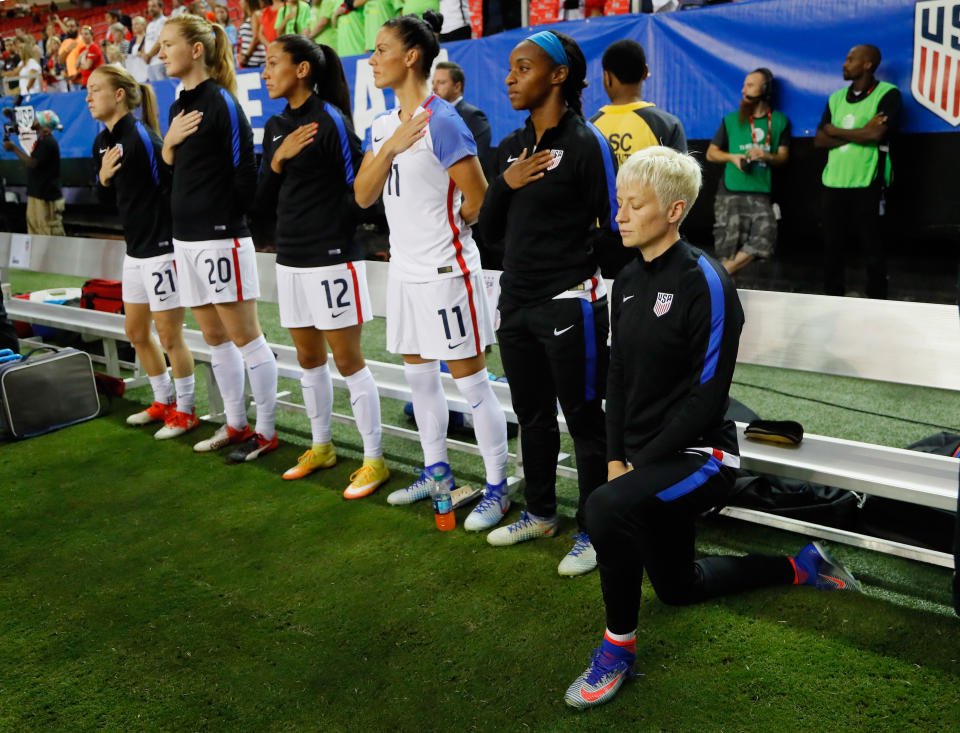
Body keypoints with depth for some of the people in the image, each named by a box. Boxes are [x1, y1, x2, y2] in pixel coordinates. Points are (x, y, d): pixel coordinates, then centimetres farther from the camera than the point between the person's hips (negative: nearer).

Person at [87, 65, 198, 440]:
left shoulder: (142, 136, -17)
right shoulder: (102, 142, 9)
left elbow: (173, 184, -20)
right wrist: (103, 176, -3)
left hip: (162, 249, -9)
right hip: (135, 251, 9)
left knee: (169, 336, 0)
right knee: (136, 332, 17)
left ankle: (184, 411, 16)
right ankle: (164, 401, 33)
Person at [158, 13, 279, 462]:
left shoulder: (221, 102, -11)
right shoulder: (180, 106, 14)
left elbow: (244, 170, -14)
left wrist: (227, 218, -4)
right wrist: (168, 141, 0)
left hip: (220, 238, -9)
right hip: (186, 237, 9)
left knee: (244, 337, -2)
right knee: (214, 337, 14)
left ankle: (266, 432, 9)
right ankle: (235, 425, 25)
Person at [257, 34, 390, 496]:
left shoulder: (330, 119, -11)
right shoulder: (276, 126, 11)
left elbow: (359, 185, -14)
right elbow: (264, 200, 8)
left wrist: (336, 228, -5)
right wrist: (278, 159, -8)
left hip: (331, 258, -7)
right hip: (290, 258, 8)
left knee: (347, 359, -3)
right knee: (308, 358, 15)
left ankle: (374, 460, 7)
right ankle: (321, 448, 30)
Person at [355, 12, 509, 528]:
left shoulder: (441, 122, -16)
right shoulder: (381, 126, 9)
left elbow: (479, 199, -16)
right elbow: (363, 196, 3)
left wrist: (445, 228, 1)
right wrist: (390, 147, -11)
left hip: (445, 271, -9)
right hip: (404, 268, 9)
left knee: (469, 378, -2)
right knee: (417, 372, 17)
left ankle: (497, 488, 10)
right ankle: (437, 470, 33)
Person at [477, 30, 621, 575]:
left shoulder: (587, 143, -10)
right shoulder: (511, 146, 11)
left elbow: (613, 228, -10)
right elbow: (491, 230, 12)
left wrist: (579, 278, -3)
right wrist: (505, 185, -5)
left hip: (569, 305, -7)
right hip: (517, 303, 8)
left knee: (584, 419, 3)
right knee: (532, 414, 18)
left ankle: (594, 532, 16)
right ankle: (540, 513, 36)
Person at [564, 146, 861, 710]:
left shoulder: (705, 282, -17)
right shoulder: (629, 280, 6)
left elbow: (708, 395, -20)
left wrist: (642, 463, -18)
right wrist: (616, 458, 2)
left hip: (699, 457, -9)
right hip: (646, 460, 9)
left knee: (606, 508, -34)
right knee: (678, 586, 21)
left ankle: (619, 647, -10)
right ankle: (799, 566, 43)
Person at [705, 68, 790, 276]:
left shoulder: (780, 121, 12)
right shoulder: (731, 120, 11)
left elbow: (783, 157, 10)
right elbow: (711, 153, 14)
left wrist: (767, 156, -12)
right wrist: (732, 157, -5)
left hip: (760, 194, 1)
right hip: (729, 192, -1)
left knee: (764, 237, -19)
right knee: (728, 248, -8)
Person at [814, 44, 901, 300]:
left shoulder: (888, 94, -1)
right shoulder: (836, 98, 16)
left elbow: (876, 134, -15)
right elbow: (820, 140, 6)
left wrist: (835, 131, -3)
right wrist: (859, 133, -7)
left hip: (867, 185, -5)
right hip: (834, 183, 5)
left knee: (872, 248, -2)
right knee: (832, 248, 5)